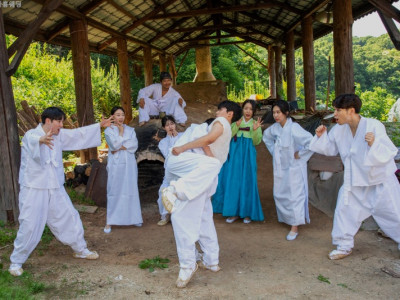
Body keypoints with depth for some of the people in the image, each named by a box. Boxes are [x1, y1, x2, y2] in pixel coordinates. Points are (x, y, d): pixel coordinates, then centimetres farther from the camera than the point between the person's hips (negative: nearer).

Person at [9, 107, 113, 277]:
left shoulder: (59, 135, 4)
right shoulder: (30, 135, -16)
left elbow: (79, 134, 12)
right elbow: (32, 141, -40)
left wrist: (99, 125, 11)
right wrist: (41, 140, -64)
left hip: (55, 188, 6)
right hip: (34, 189, -6)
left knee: (69, 217, 13)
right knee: (30, 226, -4)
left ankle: (80, 249, 32)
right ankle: (16, 261, 18)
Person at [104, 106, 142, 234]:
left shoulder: (130, 130, 10)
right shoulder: (108, 130, 2)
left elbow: (134, 145, -4)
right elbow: (114, 145, -13)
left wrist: (120, 147, -11)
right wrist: (121, 132, -6)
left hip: (129, 164, 3)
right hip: (115, 164, -3)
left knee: (131, 191, 7)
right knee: (114, 192, -1)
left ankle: (133, 217, 19)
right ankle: (110, 222, 4)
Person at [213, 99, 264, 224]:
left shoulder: (255, 124, 6)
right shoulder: (235, 122, 8)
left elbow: (256, 142, -6)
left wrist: (255, 130, -22)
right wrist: (236, 126, -18)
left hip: (247, 156, -1)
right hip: (234, 154, 1)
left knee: (247, 182, 0)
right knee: (232, 182, 2)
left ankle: (247, 212, 12)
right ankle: (234, 212, 13)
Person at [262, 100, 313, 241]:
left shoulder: (294, 128, -23)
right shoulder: (274, 127, -1)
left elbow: (311, 142, -31)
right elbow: (266, 136, 21)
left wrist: (300, 154, -19)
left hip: (294, 168, -7)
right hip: (280, 167, 7)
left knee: (294, 196, 0)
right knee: (279, 195, 15)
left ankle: (295, 228, 10)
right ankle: (287, 218, 38)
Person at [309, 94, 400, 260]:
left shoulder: (374, 126, -22)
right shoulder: (338, 130, -8)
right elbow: (330, 149, 7)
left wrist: (374, 144, -39)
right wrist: (321, 136, -10)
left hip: (381, 181, -4)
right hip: (355, 181, 4)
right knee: (345, 211, 6)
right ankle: (344, 246, 24)